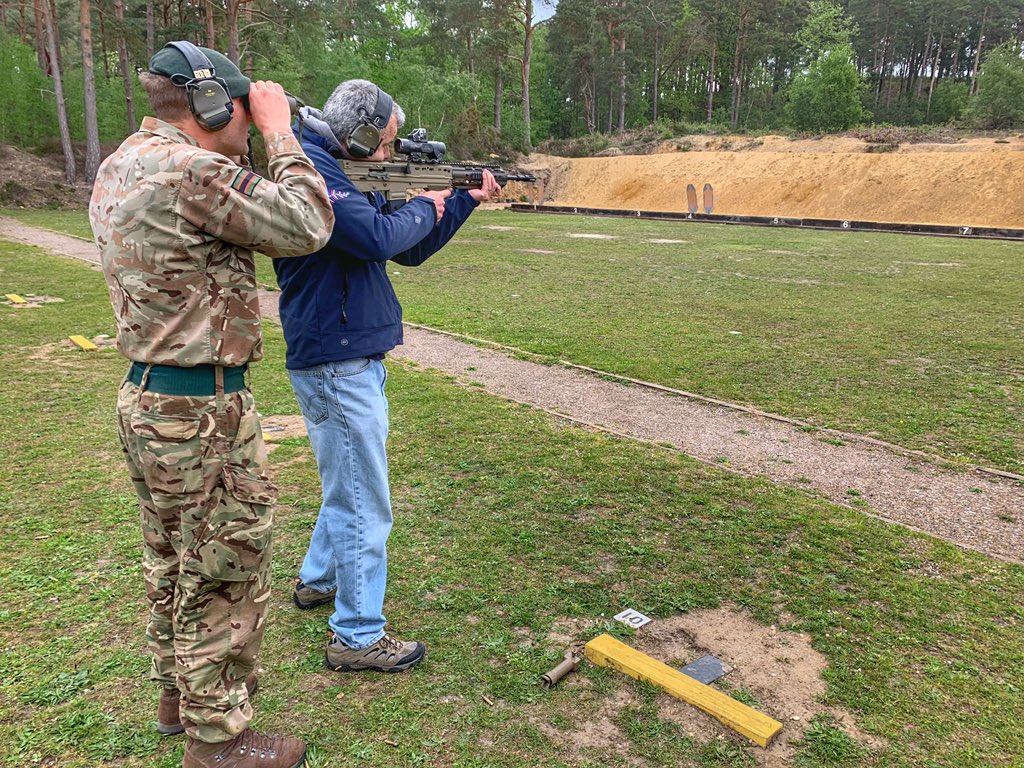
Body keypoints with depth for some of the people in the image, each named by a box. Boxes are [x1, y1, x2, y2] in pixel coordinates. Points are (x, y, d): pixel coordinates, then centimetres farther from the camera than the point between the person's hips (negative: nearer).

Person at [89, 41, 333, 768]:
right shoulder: (191, 172, -21)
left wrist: (261, 139, 7)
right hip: (203, 414, -10)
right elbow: (306, 227, -18)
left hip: (147, 400, 10)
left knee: (173, 564, 23)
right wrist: (279, 128, -8)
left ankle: (178, 695, 42)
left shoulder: (121, 165, 9)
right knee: (225, 579, 6)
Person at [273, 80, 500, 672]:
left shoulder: (342, 173, 15)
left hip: (350, 360, 10)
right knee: (365, 505, -2)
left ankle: (319, 580, 43)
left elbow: (410, 250, 17)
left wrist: (468, 200, 12)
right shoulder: (309, 167, -15)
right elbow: (378, 238, -27)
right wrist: (425, 207, -8)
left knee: (349, 484, 24)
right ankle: (359, 637, 12)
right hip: (338, 363, -10)